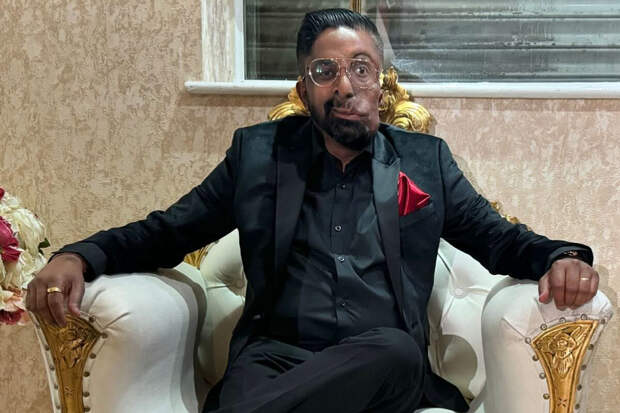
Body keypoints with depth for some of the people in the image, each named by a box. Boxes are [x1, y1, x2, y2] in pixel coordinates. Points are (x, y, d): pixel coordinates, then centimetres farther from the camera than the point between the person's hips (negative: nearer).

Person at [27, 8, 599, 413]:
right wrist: (80, 256, -3)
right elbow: (166, 232, 16)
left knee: (396, 350, -36)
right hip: (273, 355, -2)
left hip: (389, 365, 3)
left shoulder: (425, 160, 17)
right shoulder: (258, 152, 15)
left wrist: (561, 257, -4)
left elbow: (498, 238, 20)